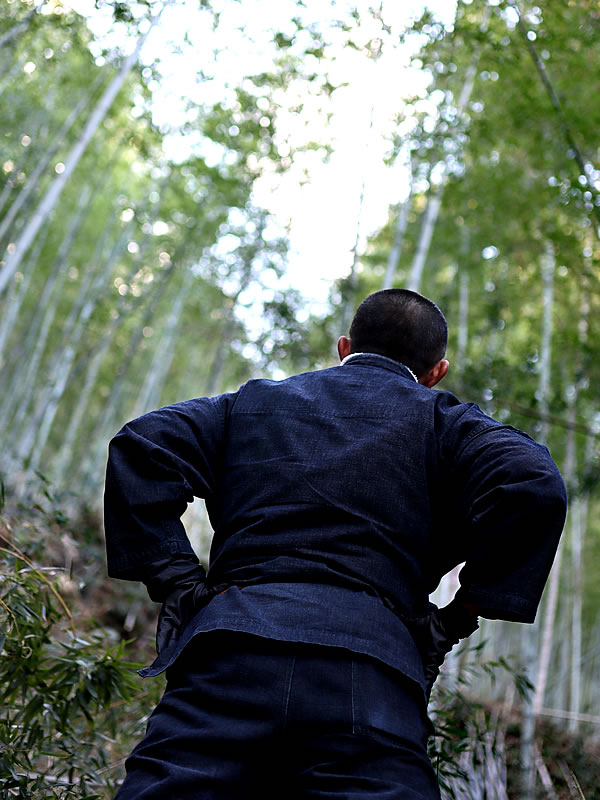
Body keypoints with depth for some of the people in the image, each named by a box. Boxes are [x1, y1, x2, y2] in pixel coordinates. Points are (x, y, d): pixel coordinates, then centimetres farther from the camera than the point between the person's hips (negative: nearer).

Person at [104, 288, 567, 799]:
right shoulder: (443, 421, 17)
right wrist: (458, 618, 5)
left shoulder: (254, 402, 23)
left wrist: (178, 583, 6)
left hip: (230, 651, 2)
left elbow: (141, 445, 9)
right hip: (369, 676, -1)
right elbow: (534, 485, -1)